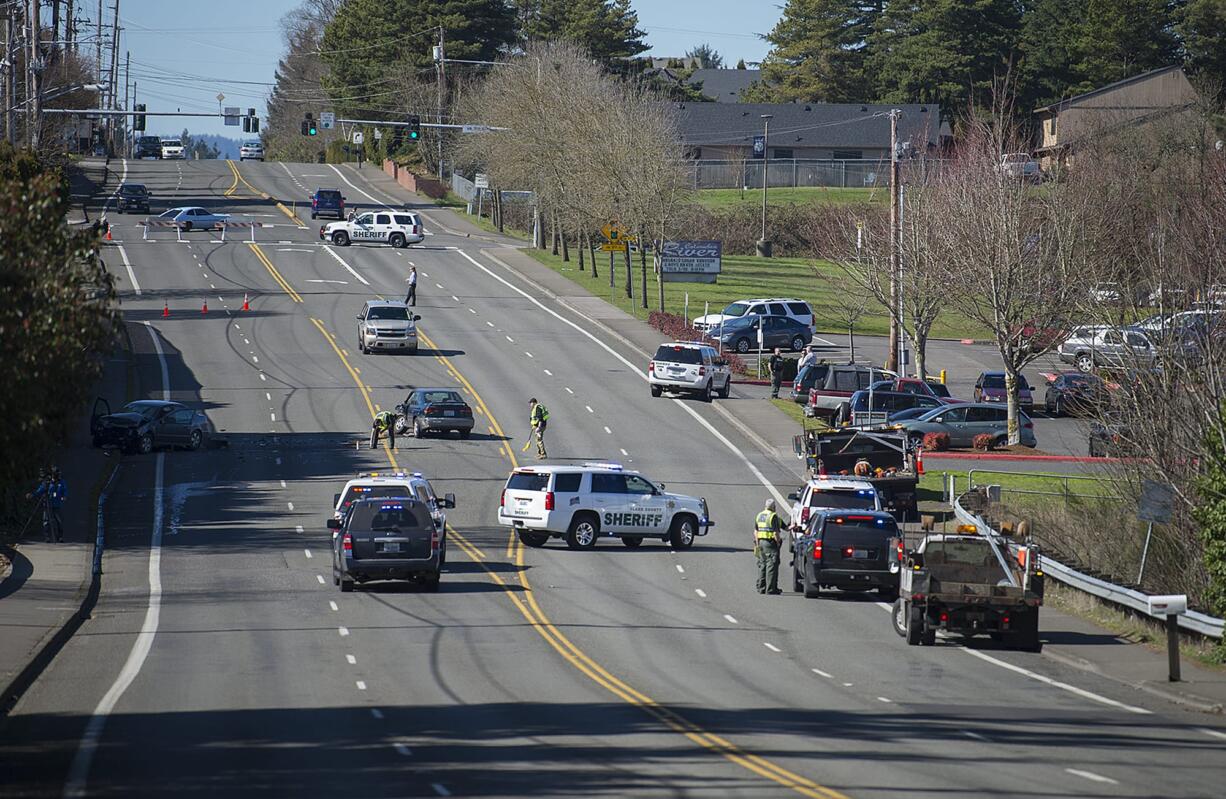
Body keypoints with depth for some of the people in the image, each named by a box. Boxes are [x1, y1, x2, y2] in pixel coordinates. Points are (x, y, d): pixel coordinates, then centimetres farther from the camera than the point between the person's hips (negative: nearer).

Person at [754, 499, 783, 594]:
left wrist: (757, 543, 17)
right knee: (771, 566, -5)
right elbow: (776, 532, -17)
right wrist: (778, 542, -6)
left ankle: (761, 588, 16)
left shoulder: (759, 516, 12)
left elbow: (755, 532, 14)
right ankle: (770, 589, -6)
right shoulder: (773, 516, -12)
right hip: (771, 543, -7)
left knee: (762, 565, 13)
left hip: (761, 542, 7)